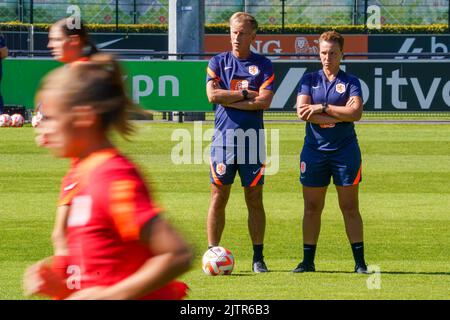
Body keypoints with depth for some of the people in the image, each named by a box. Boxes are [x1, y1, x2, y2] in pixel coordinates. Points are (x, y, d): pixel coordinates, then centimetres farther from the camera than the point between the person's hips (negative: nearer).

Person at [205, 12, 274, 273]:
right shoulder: (218, 62, 8)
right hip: (224, 138, 0)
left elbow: (264, 101, -7)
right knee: (219, 198, -1)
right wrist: (246, 94, -6)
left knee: (255, 199, 2)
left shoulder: (263, 65, 5)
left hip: (252, 139, 0)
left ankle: (258, 258, 6)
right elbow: (213, 95, -6)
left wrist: (229, 100, -8)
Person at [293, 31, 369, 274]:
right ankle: (308, 260, 10)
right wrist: (340, 115, -11)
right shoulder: (309, 80, 8)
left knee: (350, 208, -1)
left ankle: (360, 261, 1)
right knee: (312, 208, 4)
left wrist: (323, 108, -13)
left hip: (345, 151, -2)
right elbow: (302, 112, -7)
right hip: (314, 151, 2)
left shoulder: (350, 82, 3)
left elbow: (356, 113, -13)